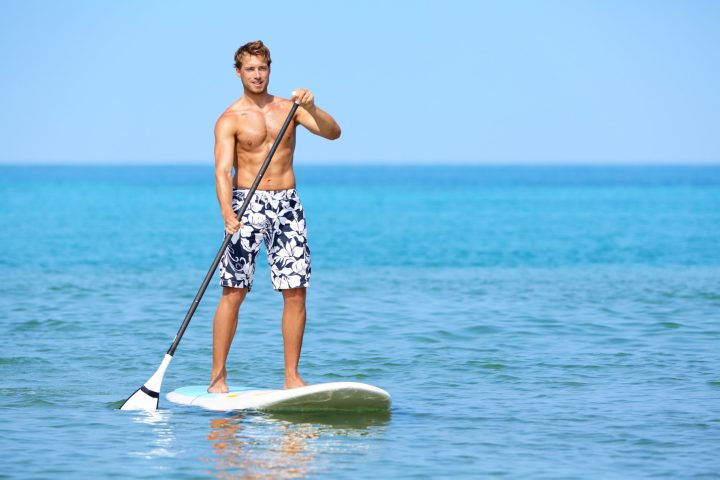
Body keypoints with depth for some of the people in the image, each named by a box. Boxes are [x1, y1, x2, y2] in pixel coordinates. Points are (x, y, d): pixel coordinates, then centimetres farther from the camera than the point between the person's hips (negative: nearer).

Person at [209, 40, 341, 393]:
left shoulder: (288, 108, 10)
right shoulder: (230, 120, -1)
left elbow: (333, 133, -1)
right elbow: (223, 170, -12)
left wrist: (312, 108, -20)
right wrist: (227, 212, -28)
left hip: (287, 205, 3)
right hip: (247, 206, -3)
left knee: (296, 293, -2)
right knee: (233, 294, -5)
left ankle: (291, 377, 5)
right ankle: (217, 377, 1)